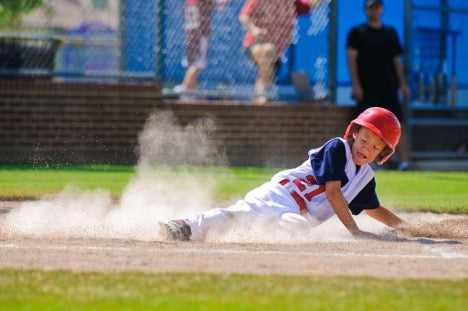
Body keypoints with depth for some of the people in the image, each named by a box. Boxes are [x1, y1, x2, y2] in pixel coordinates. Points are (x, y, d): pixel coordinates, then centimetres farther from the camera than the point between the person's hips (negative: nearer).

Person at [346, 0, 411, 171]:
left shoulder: (390, 33, 16)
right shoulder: (357, 32, 4)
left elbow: (396, 60, 18)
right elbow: (351, 58, -3)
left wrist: (402, 84, 9)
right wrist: (356, 85, -13)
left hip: (389, 88, 3)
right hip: (367, 90, -3)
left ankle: (403, 161, -11)